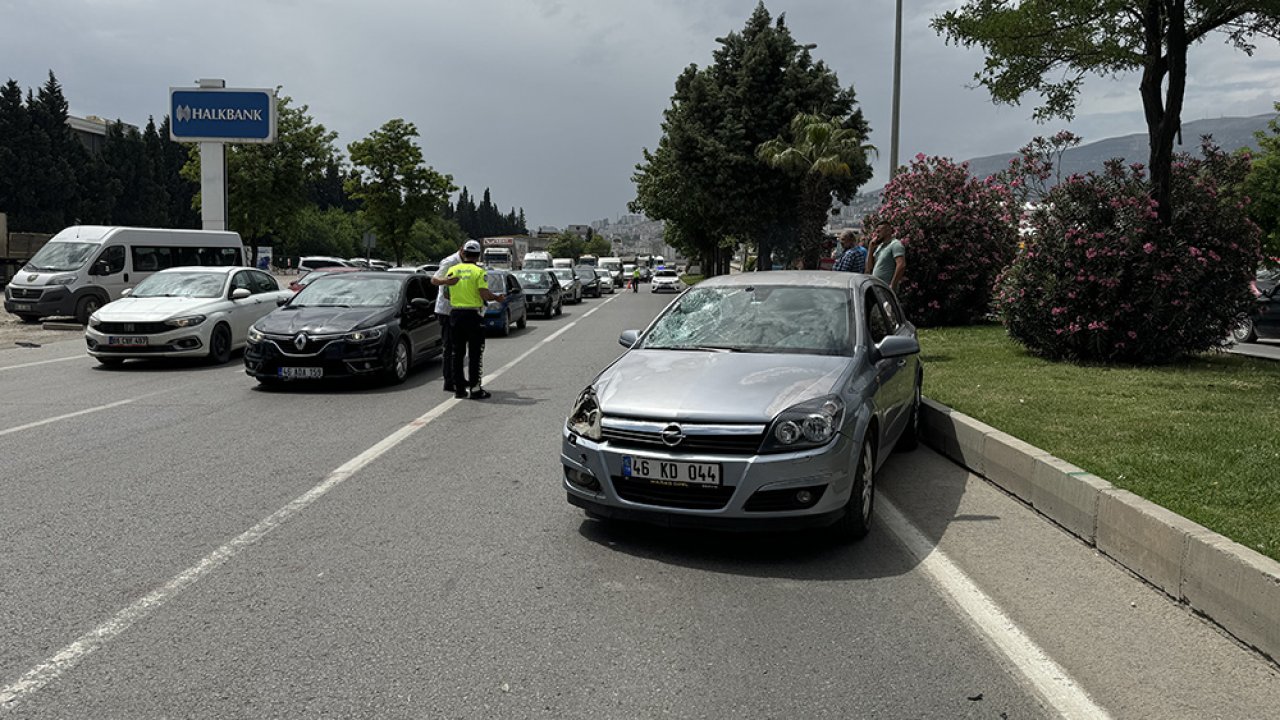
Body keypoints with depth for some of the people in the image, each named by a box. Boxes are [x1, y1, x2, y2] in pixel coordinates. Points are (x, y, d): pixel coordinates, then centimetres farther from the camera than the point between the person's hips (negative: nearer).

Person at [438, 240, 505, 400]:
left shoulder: (453, 270, 6)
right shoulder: (479, 271, -8)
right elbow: (484, 294, -15)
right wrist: (497, 298, 2)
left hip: (455, 314, 4)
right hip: (473, 314, -4)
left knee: (457, 353, 12)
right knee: (475, 354, 1)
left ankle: (458, 387, 15)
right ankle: (475, 388, -1)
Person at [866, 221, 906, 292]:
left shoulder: (896, 244, -9)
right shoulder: (880, 246, 18)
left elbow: (901, 265, -21)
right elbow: (869, 267, 13)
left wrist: (892, 285, -24)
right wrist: (871, 246, 8)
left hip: (886, 289, -9)